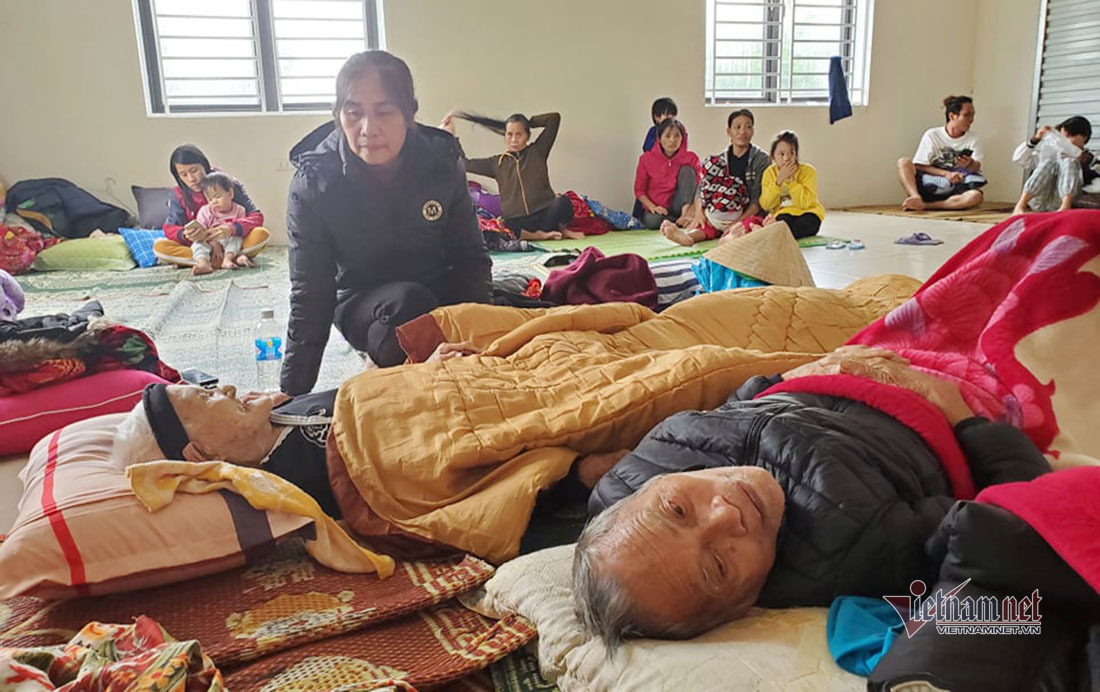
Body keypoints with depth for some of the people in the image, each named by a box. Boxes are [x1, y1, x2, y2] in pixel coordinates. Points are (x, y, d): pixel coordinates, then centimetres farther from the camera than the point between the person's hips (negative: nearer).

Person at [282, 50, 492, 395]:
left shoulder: (441, 164, -12)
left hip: (438, 293, 4)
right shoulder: (312, 185, -17)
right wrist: (292, 394, -15)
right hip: (362, 305, -3)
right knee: (409, 302, -36)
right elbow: (310, 295, -14)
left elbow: (470, 257, -4)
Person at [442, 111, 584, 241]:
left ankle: (559, 229, -1)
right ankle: (541, 235, -17)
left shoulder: (537, 151, 9)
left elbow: (555, 118, 3)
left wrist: (528, 122, 12)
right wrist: (451, 134, 14)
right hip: (516, 222, 1)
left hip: (544, 214, -1)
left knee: (562, 201, -36)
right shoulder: (496, 163, 14)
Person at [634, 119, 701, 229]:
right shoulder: (646, 159, -2)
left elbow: (698, 191, -8)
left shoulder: (691, 158, -2)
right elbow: (639, 190, 2)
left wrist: (690, 214, -26)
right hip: (659, 209, -1)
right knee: (651, 220, -38)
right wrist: (653, 207, -17)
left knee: (687, 169, -16)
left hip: (679, 207, 1)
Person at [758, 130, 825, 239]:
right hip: (782, 215, 0)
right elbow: (765, 205, -9)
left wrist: (791, 180, -20)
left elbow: (805, 203, -16)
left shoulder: (808, 170, -6)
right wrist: (779, 180, -17)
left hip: (806, 213, 0)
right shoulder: (769, 173, 1)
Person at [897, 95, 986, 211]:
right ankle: (917, 198, -46)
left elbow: (977, 167, -3)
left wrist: (970, 164, -28)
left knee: (976, 196, -35)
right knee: (904, 162, -23)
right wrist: (945, 173, -17)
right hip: (931, 185, -1)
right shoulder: (932, 135, 4)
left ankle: (925, 205, -40)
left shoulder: (972, 139, 9)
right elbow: (919, 165, -4)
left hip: (956, 191, 1)